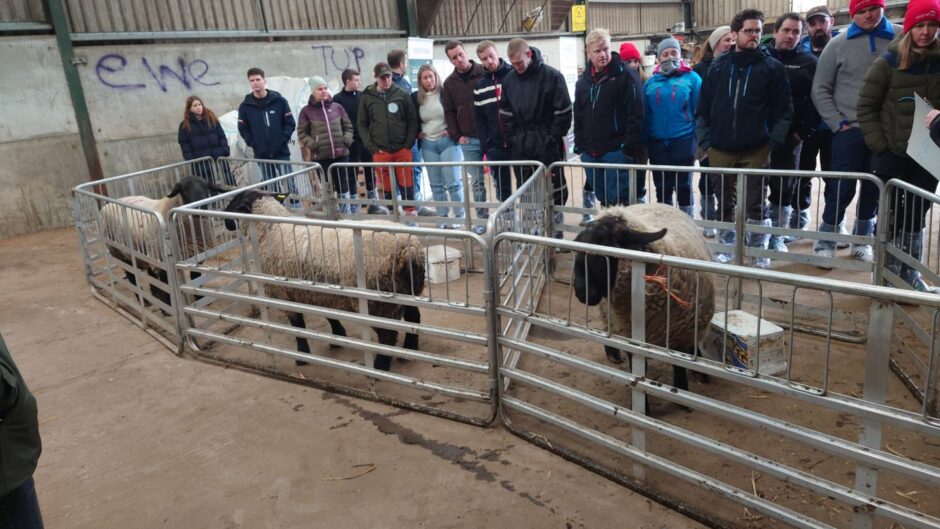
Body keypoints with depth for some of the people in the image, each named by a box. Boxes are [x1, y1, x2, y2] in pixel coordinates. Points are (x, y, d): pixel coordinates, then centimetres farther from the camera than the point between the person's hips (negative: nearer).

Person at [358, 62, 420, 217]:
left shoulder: (403, 95, 3)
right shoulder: (367, 98, 5)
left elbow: (413, 120, 4)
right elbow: (362, 125, 7)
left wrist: (408, 144, -5)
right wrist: (372, 147, -2)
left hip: (403, 149, -1)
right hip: (380, 152, 1)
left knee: (406, 185, 0)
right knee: (387, 188, 5)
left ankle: (411, 213, 10)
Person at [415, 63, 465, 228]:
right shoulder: (417, 98, 7)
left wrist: (452, 130, -10)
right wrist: (417, 133, 6)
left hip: (447, 141, -4)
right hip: (428, 144, 4)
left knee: (453, 182, -7)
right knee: (436, 184, 7)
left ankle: (460, 218, 4)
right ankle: (442, 218, 15)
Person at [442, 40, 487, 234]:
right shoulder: (449, 83, 7)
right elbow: (449, 112, 11)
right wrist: (457, 136, 1)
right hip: (469, 139, 3)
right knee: (476, 181, 7)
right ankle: (482, 218, 15)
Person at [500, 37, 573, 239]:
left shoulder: (551, 76, -10)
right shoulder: (509, 79, 4)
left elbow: (563, 111, -9)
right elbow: (505, 112, 10)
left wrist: (554, 137, -11)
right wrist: (513, 138, 2)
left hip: (548, 143, -4)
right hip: (521, 144, 4)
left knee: (554, 185, 3)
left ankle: (556, 227, 13)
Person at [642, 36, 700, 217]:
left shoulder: (691, 78, -1)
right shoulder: (651, 82, 7)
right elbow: (645, 115, 9)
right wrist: (644, 142, 6)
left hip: (684, 141, -3)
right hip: (657, 143, 3)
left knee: (684, 187, 4)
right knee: (662, 188, 12)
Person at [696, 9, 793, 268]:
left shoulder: (772, 66, 3)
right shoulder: (718, 66, 8)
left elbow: (783, 110, 1)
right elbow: (703, 107, 8)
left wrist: (773, 141, -8)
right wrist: (705, 140, 0)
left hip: (756, 149, -2)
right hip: (720, 149, 2)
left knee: (754, 204, 1)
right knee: (726, 203, 10)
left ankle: (759, 251, 15)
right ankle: (728, 247, 23)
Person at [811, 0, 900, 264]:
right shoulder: (838, 44, 0)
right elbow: (820, 89, 2)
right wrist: (838, 123, -6)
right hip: (850, 130, -2)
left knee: (875, 188, 10)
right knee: (842, 188, -3)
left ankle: (862, 240, 24)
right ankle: (825, 241, 11)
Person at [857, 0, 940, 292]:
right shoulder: (889, 63, -6)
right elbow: (866, 107, -4)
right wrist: (879, 145, -9)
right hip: (892, 155, -3)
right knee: (891, 216, 5)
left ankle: (910, 272, 24)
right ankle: (890, 272, 17)